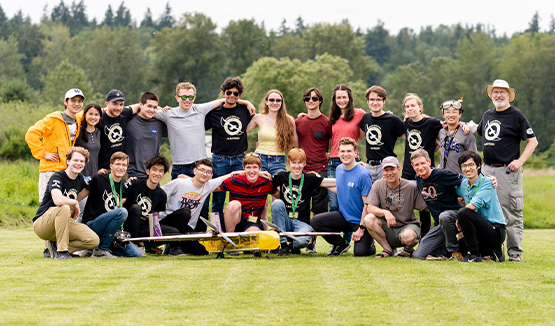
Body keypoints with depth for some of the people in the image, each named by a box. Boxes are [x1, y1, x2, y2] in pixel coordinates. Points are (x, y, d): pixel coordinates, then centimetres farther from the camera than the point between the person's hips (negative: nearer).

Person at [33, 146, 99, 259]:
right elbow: (58, 200, -37)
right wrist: (75, 203, -17)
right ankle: (61, 251, -30)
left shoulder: (80, 179, 7)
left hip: (65, 223, 7)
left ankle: (54, 247, 0)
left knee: (94, 240, -14)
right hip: (41, 223, -7)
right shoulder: (57, 177, -17)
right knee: (64, 208, -39)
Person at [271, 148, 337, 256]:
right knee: (277, 203, -28)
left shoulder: (310, 179, 0)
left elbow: (334, 182, -7)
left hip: (302, 222, -2)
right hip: (285, 221, 2)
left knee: (302, 240, -36)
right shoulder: (281, 177, 4)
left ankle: (293, 246, 8)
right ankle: (283, 245, -19)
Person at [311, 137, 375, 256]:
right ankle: (341, 245, 8)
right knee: (315, 222, -14)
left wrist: (361, 228, -18)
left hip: (360, 220, -6)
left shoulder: (363, 174, -17)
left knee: (360, 253, -22)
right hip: (344, 216, 6)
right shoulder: (339, 170, 5)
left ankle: (369, 244, 17)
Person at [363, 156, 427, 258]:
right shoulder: (378, 186, 0)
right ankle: (388, 249, -6)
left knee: (408, 237, -38)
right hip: (387, 228, 3)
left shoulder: (411, 187, -7)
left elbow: (428, 207, -9)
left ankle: (408, 249, 3)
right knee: (369, 219, -25)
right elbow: (369, 208, -11)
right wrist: (385, 212, -29)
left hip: (408, 225, -3)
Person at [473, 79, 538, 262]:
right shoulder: (487, 115, 15)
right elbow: (479, 131, 34)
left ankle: (515, 252, -1)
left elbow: (532, 141, -5)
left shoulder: (516, 116, -3)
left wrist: (520, 161, -15)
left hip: (508, 170, -6)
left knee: (512, 213, -6)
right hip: (487, 169, 7)